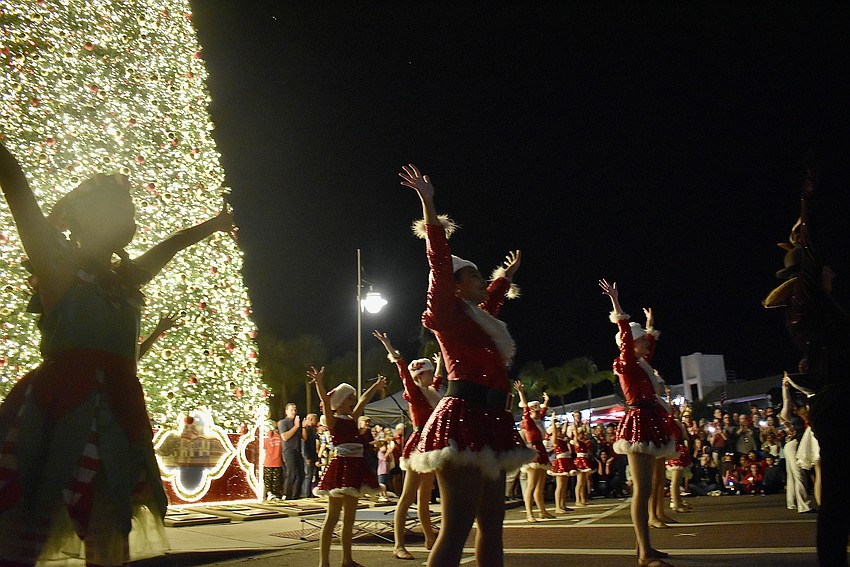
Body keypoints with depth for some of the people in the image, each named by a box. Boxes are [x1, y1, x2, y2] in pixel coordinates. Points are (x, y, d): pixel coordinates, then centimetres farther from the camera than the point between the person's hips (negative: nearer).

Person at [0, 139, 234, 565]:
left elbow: (173, 243, 37)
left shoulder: (126, 280, 21)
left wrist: (214, 224, 51)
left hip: (118, 414, 6)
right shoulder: (55, 265, 7)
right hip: (57, 409, -6)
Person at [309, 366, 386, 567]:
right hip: (341, 466, -8)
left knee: (349, 518, 13)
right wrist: (319, 383, -36)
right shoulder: (332, 419, -4)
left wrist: (376, 386, 39)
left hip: (355, 466, 8)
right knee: (333, 517, -6)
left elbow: (363, 400, 28)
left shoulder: (352, 418, 16)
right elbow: (325, 401, -21)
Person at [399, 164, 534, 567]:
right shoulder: (449, 312, 0)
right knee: (457, 527, -14)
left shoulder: (478, 316, 22)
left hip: (489, 421, 10)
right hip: (464, 417, -10)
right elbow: (439, 264, -10)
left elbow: (493, 298, 43)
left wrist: (507, 275, 58)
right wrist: (429, 205, -14)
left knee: (491, 525, 10)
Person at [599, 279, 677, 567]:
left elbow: (648, 342, 37)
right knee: (642, 489, -14)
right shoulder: (627, 363, -5)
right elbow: (626, 336, -16)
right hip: (639, 424, -10)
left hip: (650, 424, 10)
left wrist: (650, 324, 45)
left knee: (645, 488, 11)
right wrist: (616, 302, -17)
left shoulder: (641, 363, 18)